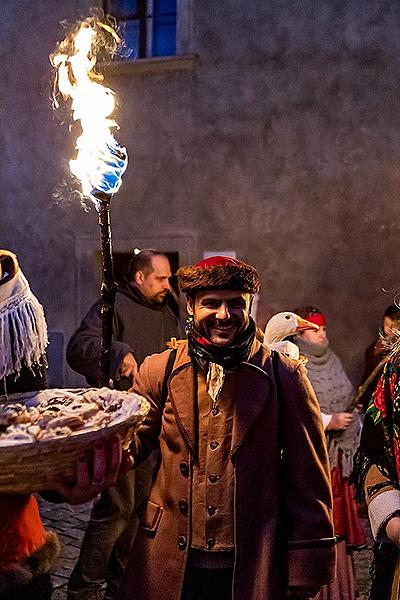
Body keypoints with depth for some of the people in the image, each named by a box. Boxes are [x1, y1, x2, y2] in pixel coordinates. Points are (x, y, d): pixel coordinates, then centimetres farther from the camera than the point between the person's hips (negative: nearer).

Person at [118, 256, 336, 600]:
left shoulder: (284, 376, -8)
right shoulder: (159, 370, -2)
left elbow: (308, 481, -4)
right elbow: (135, 442, 1)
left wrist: (307, 566, -3)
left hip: (254, 568, -1)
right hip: (168, 563, 2)